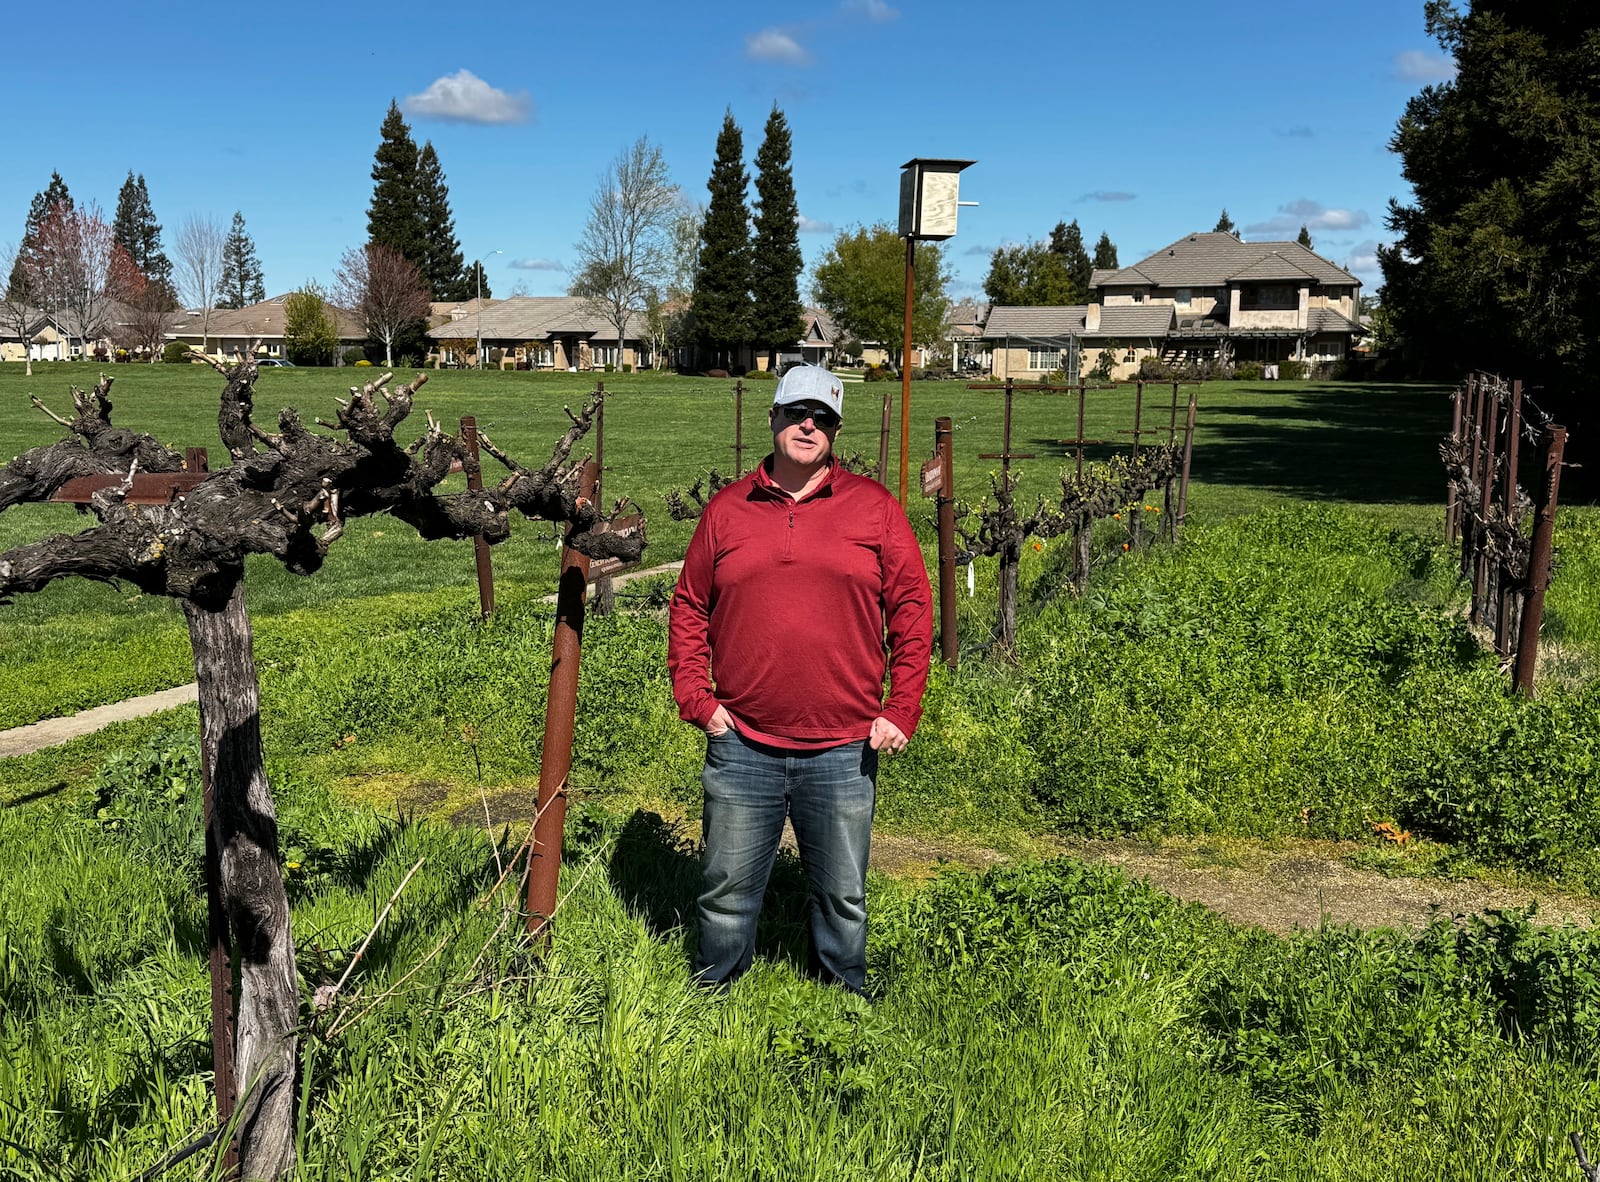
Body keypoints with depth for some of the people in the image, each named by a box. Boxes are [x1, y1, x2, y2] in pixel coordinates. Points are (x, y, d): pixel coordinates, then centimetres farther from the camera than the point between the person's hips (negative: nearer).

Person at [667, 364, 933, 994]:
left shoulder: (873, 507, 2)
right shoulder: (726, 509, 6)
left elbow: (911, 608, 1)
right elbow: (688, 607, 11)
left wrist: (901, 708, -4)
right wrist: (695, 696, 1)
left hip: (844, 751, -1)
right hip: (740, 746, 1)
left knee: (843, 895, 15)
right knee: (727, 892, 14)